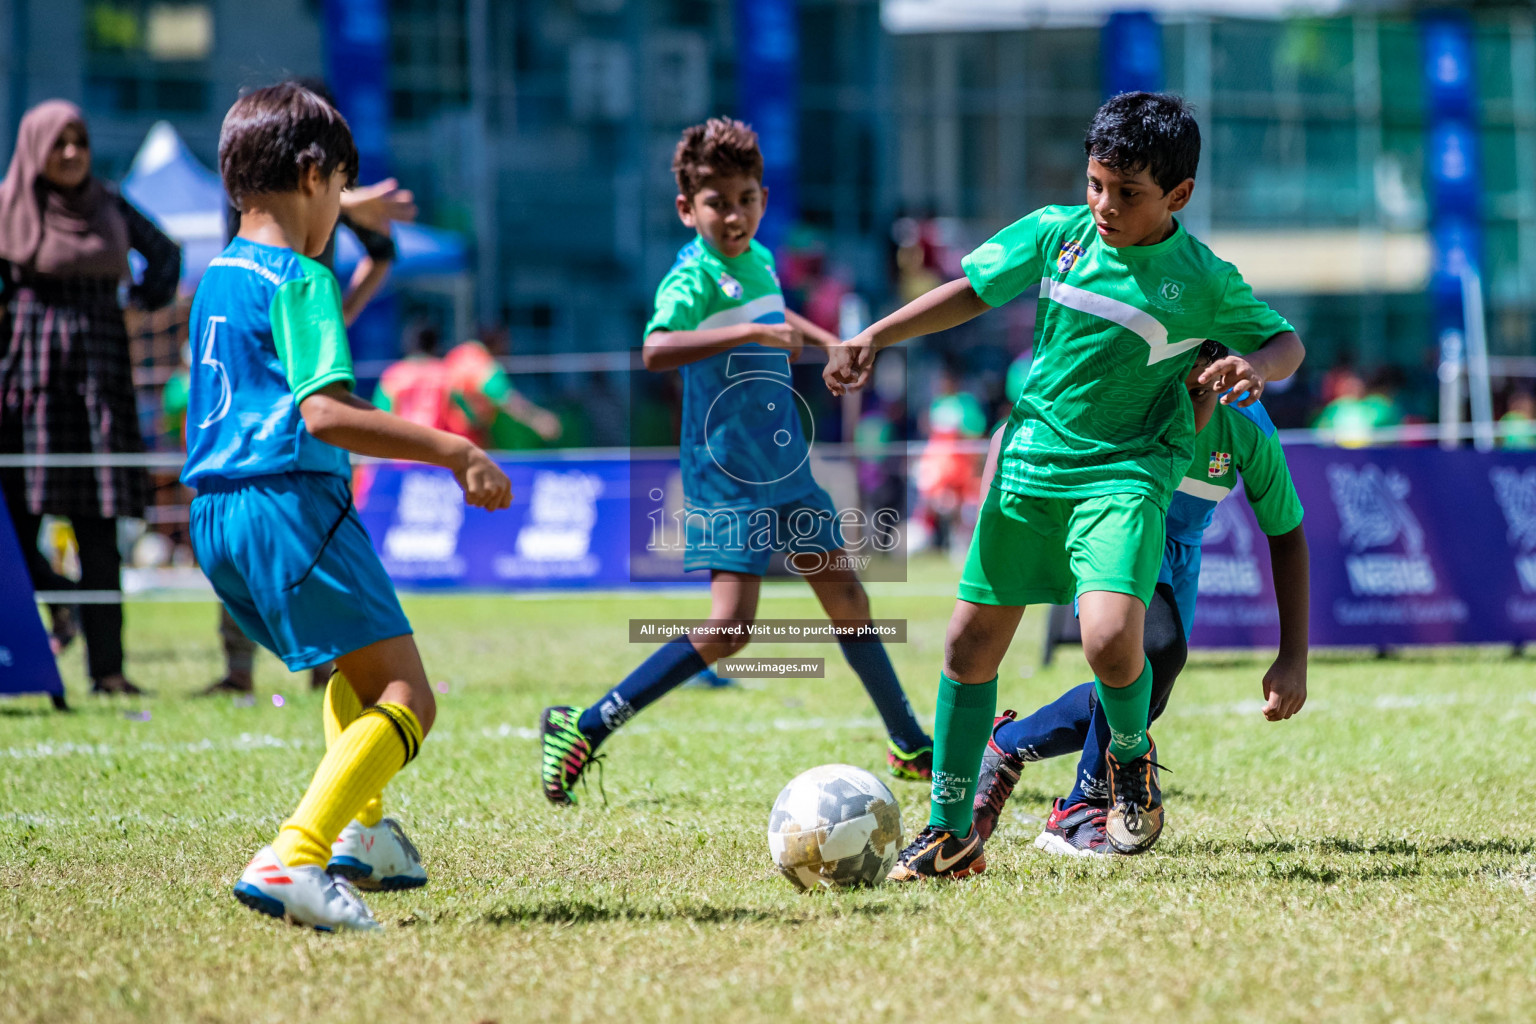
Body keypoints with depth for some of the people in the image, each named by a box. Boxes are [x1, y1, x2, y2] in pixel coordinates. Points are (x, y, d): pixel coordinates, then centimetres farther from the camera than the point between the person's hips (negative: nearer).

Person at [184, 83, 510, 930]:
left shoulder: (216, 278, 17)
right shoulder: (300, 280, -9)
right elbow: (323, 411, -20)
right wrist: (454, 452, -19)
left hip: (213, 512, 10)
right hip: (289, 502, -10)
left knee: (358, 666, 31)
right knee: (404, 700, -12)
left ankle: (360, 831, 16)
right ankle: (292, 858, -28)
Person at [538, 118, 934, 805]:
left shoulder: (759, 261, 9)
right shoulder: (694, 275, -17)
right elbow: (655, 349, -38)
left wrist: (832, 344, 24)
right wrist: (752, 334, -41)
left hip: (786, 467, 8)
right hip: (727, 481, -8)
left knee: (849, 602, 13)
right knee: (730, 625, -17)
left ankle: (911, 749, 28)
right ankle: (582, 729, -12)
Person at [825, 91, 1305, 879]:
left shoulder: (1203, 283, -9)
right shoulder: (1056, 234, -2)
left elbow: (1285, 341, 3)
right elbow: (972, 291, 9)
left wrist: (1253, 366, -20)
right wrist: (876, 336, 3)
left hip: (1123, 475, -4)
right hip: (1030, 461, 4)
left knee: (1110, 639, -26)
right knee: (970, 646, 7)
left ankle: (1130, 759, 9)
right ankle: (949, 834, 21)